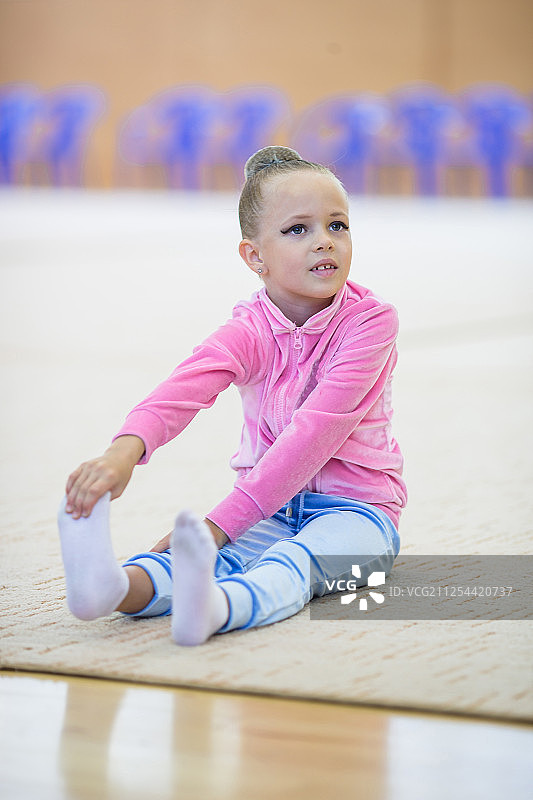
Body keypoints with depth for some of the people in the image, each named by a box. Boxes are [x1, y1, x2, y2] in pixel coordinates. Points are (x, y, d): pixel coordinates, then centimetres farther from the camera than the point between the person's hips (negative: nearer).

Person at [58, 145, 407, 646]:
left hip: (356, 508, -3)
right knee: (214, 554, -28)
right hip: (271, 508, 3)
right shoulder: (249, 330, -4)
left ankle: (213, 608, -68)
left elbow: (316, 431, -23)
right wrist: (127, 449, -50)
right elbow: (187, 385, -27)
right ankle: (117, 587, -59)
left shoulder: (370, 321, -13)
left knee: (293, 564, -36)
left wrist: (222, 521, -29)